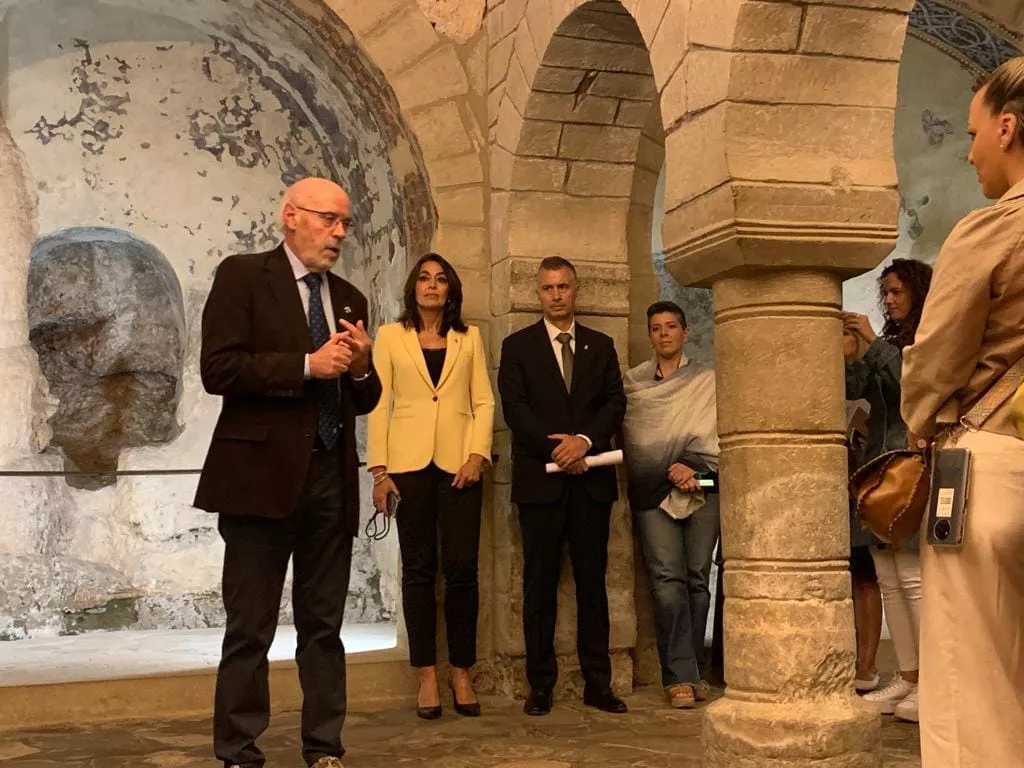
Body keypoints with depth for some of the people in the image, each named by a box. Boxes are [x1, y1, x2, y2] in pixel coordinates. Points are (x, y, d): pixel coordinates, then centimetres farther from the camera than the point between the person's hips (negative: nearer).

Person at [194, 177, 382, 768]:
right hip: (263, 472, -5)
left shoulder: (350, 299, 17)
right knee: (251, 627, 1)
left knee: (324, 625, 9)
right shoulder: (242, 276, 0)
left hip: (332, 477, 5)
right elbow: (218, 368, -11)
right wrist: (307, 365, -14)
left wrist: (361, 366, -3)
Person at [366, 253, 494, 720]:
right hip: (409, 464, 0)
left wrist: (477, 455, -7)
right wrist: (379, 469, -4)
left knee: (462, 569, -4)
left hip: (459, 464, 1)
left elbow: (484, 402, 8)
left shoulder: (469, 339, 13)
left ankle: (462, 673, 8)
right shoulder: (391, 336, 9)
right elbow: (379, 404, 4)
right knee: (419, 570, 2)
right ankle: (427, 677, 8)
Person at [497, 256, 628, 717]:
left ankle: (598, 682, 9)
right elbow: (514, 408, -2)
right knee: (540, 584, 1)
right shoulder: (518, 346, 8)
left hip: (591, 478, 2)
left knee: (592, 581, 4)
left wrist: (584, 440, -11)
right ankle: (540, 685, 6)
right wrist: (556, 450, -12)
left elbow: (615, 403, 6)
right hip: (540, 479, -2)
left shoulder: (601, 346, 15)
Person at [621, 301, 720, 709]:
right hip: (652, 491, -1)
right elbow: (633, 439, 9)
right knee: (667, 579, -11)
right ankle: (681, 676, -10)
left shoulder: (707, 381, 13)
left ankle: (689, 672, 7)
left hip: (701, 487, 1)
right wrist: (673, 472, -2)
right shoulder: (633, 383, 13)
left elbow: (716, 437, 5)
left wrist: (694, 468, -9)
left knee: (697, 579, -2)